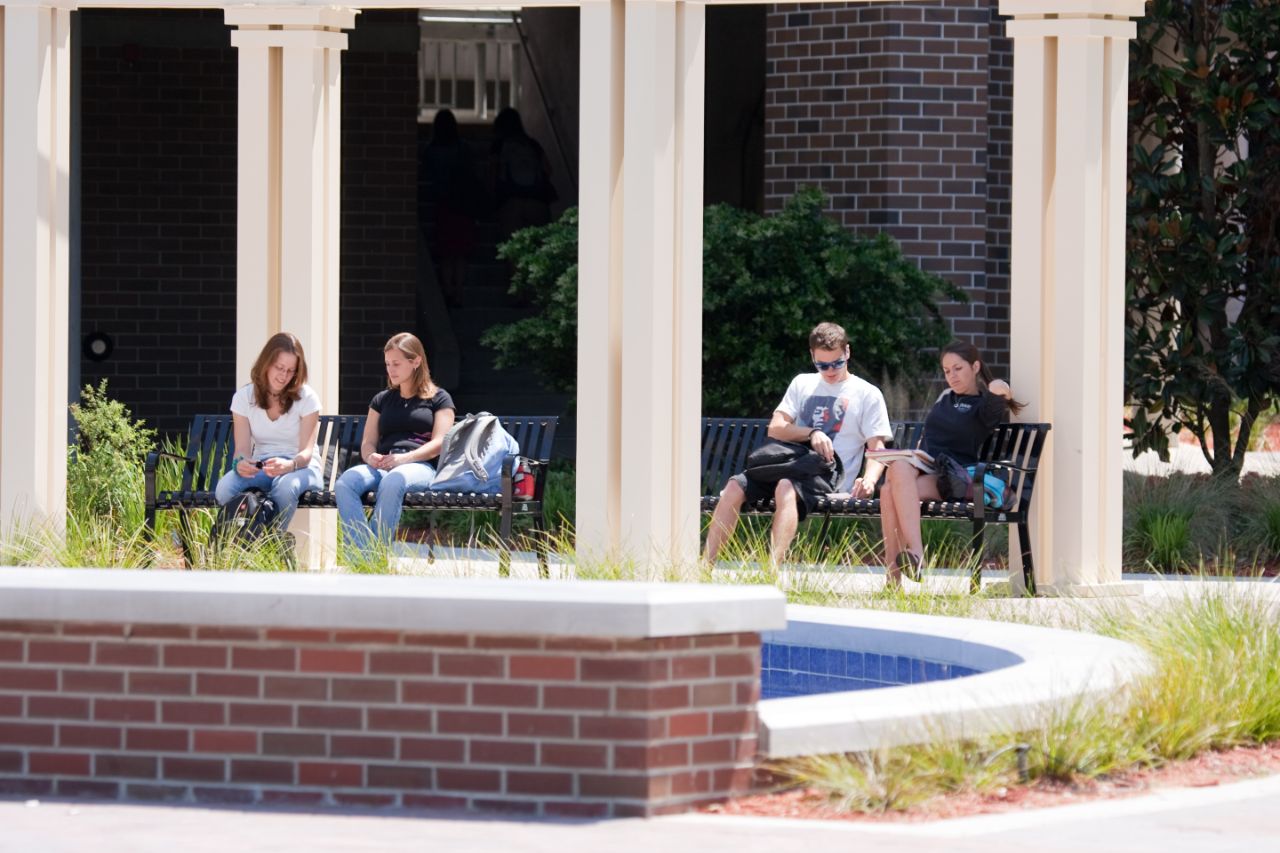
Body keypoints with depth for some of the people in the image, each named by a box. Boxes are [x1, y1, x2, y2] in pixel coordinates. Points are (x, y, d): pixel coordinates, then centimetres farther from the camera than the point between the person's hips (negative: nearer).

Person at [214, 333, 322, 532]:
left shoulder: (307, 398, -4)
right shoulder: (244, 397, 3)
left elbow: (306, 452, -12)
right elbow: (242, 449, -3)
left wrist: (289, 465, -37)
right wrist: (240, 463, -30)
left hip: (300, 466, -2)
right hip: (260, 466, 2)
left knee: (285, 487, -40)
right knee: (224, 489, -32)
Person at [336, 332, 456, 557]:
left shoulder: (439, 399, 15)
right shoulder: (382, 400, 29)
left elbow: (439, 444, 2)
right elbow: (368, 443, 22)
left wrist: (403, 458, -16)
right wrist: (371, 457, -5)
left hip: (420, 466, -4)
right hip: (381, 467, 4)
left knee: (393, 481, -43)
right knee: (345, 483, -32)